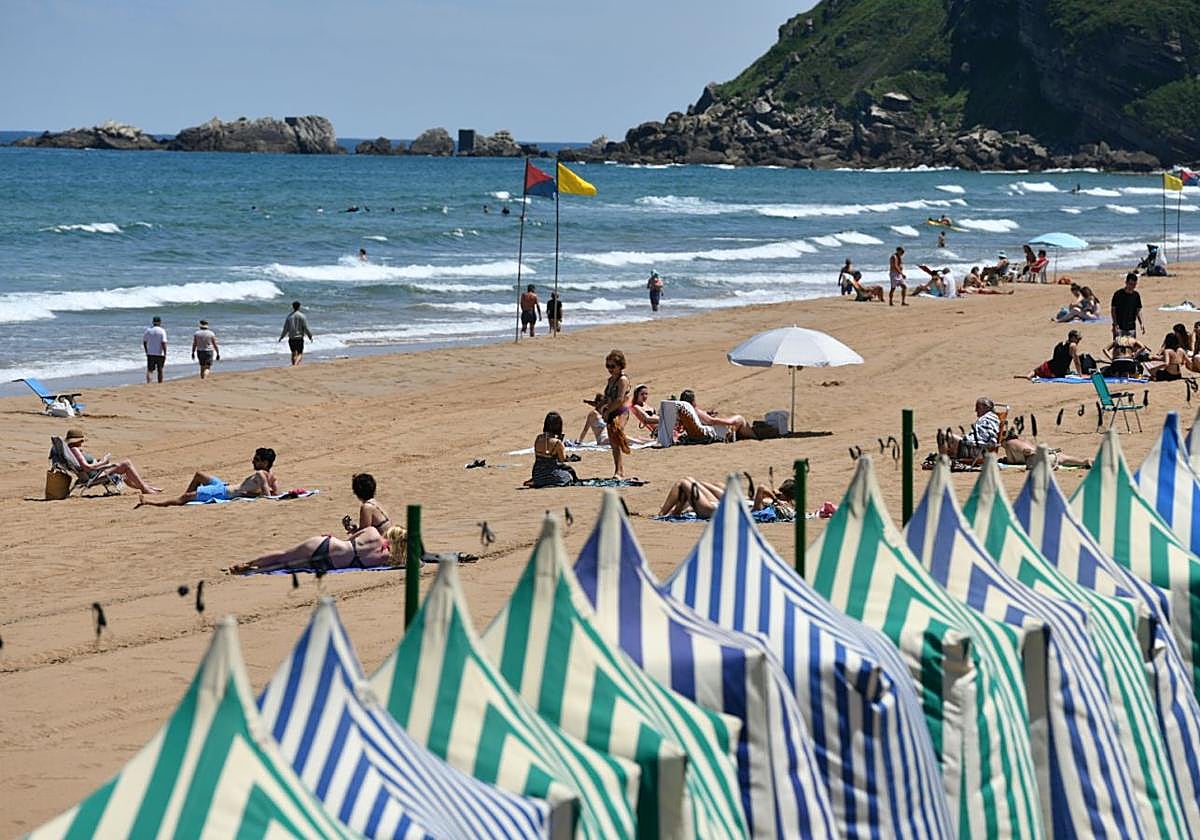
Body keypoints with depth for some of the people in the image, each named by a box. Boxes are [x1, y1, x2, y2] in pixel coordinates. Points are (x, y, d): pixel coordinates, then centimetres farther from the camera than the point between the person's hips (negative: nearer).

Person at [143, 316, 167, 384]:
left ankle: (148, 383, -25)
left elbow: (144, 342, 9)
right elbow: (164, 343, -15)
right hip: (160, 354, -1)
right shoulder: (162, 331, -9)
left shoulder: (148, 330, 1)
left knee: (150, 370, -3)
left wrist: (146, 351, 23)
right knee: (160, 371, 13)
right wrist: (165, 354, -11)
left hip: (150, 354, 1)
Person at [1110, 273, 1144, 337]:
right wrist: (1115, 324, -13)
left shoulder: (1136, 295, 5)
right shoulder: (1118, 294, -7)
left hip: (1131, 327, 4)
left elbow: (1138, 311, 13)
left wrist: (1141, 323, 1)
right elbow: (1113, 310, -4)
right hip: (1119, 327, -4)